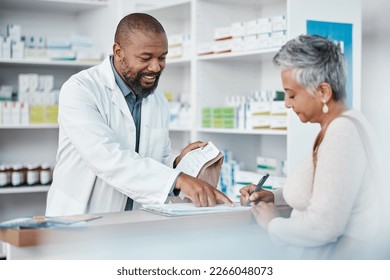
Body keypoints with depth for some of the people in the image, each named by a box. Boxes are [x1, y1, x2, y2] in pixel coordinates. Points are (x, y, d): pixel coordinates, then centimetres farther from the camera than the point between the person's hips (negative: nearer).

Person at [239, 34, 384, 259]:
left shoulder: (342, 132, -21)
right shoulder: (342, 124, 10)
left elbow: (322, 227, -26)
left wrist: (272, 222, -11)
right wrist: (274, 197, 9)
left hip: (341, 257, -9)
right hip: (330, 253, 9)